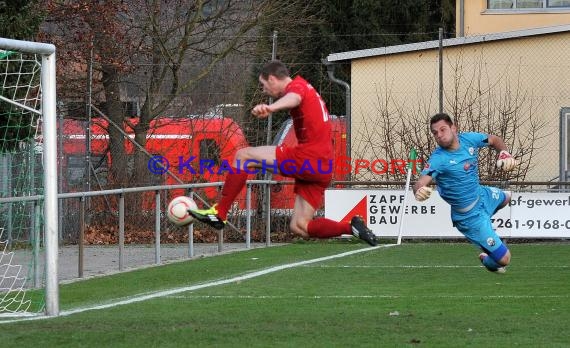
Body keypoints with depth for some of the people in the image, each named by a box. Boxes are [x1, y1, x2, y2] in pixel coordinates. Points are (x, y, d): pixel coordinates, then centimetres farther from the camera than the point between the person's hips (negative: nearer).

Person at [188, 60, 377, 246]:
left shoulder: (297, 85, -4)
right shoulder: (308, 90, 28)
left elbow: (293, 98, -30)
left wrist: (270, 108, -52)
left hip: (307, 157, -10)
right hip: (322, 167, 10)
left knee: (243, 156, -6)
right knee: (299, 227, 8)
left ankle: (219, 213, -9)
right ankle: (352, 227, -2)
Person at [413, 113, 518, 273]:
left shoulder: (468, 139, -14)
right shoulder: (438, 159, -31)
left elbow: (495, 140, 3)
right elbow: (421, 182, -44)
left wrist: (504, 154, -18)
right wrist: (419, 191, -68)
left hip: (481, 194, 7)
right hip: (470, 216, -7)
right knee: (504, 258, -2)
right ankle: (487, 260, 33)